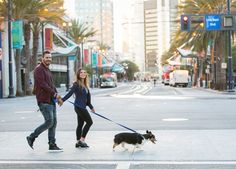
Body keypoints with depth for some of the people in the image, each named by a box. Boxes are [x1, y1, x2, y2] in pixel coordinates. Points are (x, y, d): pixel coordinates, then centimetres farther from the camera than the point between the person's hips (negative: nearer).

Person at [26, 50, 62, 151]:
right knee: (49, 122, -12)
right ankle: (32, 137, 2)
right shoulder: (39, 69, -9)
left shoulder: (47, 70, 21)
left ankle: (52, 145, 10)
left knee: (53, 122, 6)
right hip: (44, 101, -9)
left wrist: (57, 95, 7)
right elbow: (43, 84, -18)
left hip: (51, 100, 9)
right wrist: (54, 94, -15)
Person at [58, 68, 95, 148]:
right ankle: (82, 140, -1)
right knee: (89, 122, -6)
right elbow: (70, 93, -17)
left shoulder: (85, 85, 14)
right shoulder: (76, 84, -11)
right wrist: (62, 100, -26)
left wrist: (91, 107, 25)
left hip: (82, 107, 8)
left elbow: (87, 97, 20)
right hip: (79, 106, -8)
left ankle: (78, 142, 17)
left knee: (80, 124, 11)